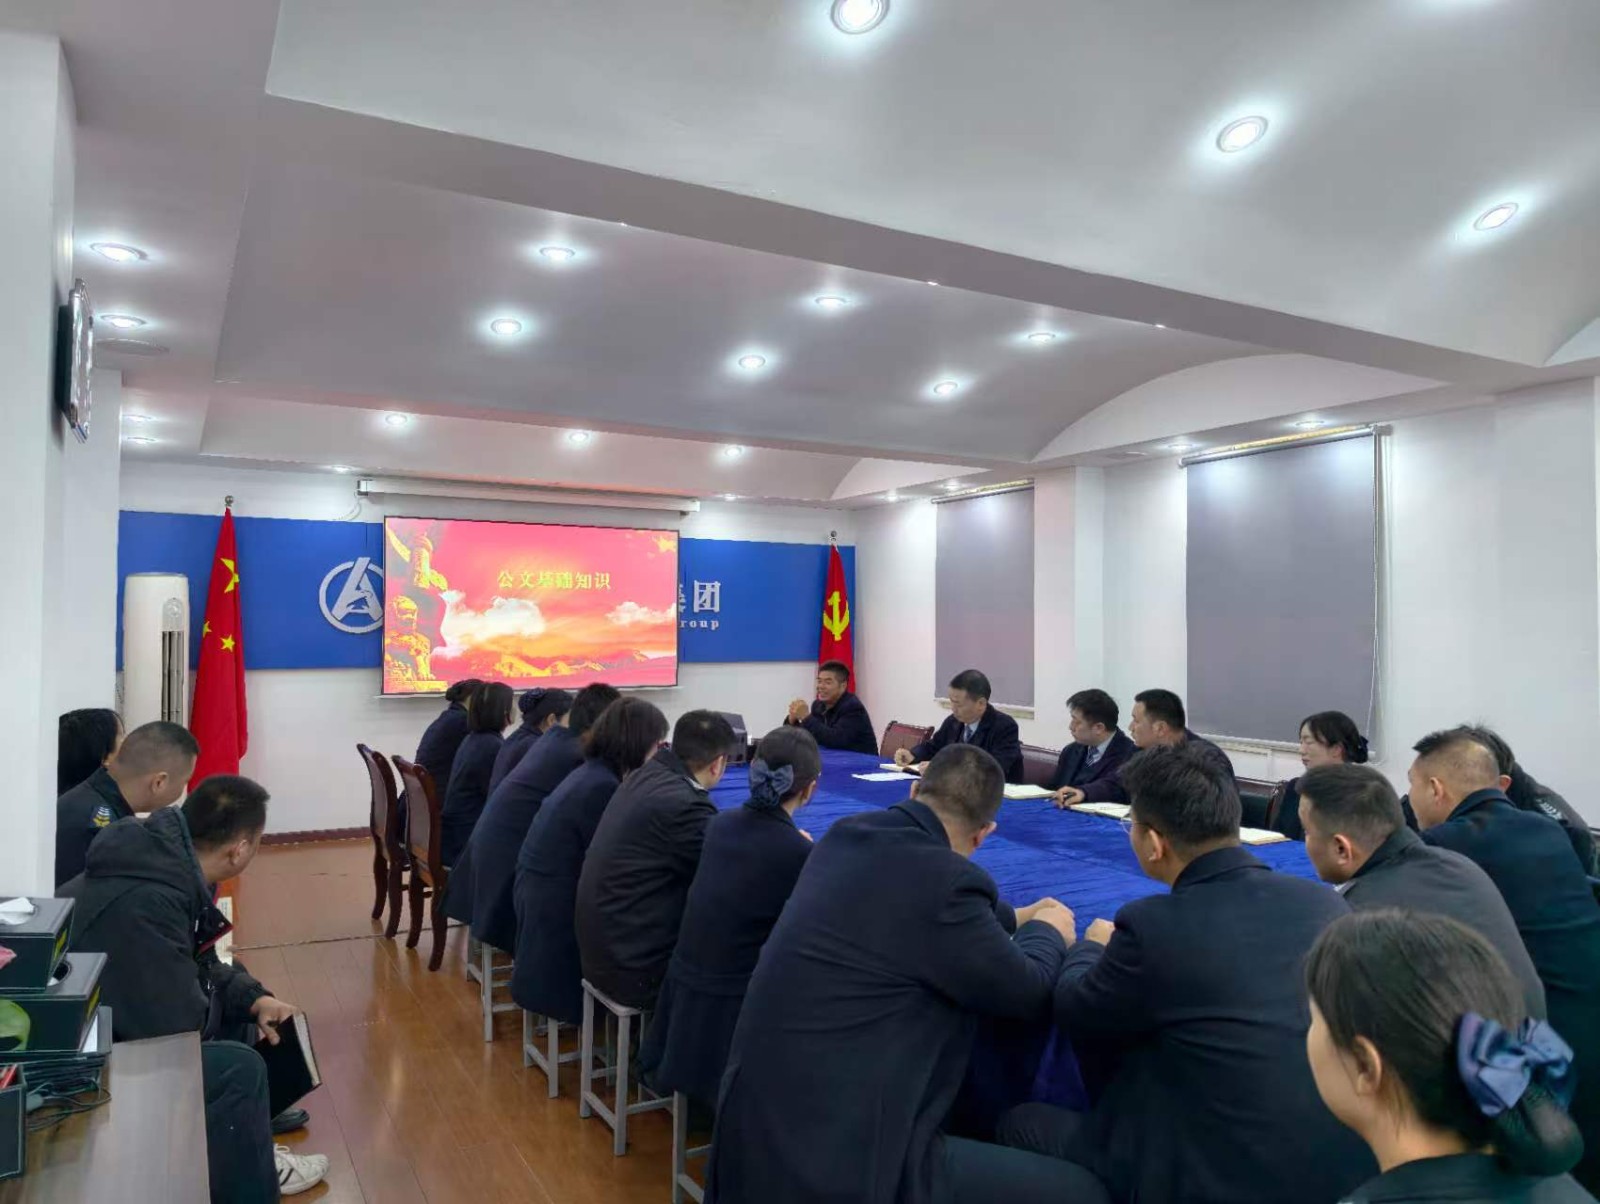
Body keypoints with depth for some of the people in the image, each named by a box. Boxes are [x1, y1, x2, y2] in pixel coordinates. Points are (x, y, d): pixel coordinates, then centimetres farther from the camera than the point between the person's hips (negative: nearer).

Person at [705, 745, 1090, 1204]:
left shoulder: (847, 834, 3)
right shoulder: (945, 879, -21)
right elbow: (1029, 994, -6)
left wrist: (1014, 917, 33)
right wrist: (1046, 931, 15)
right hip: (836, 1159, -9)